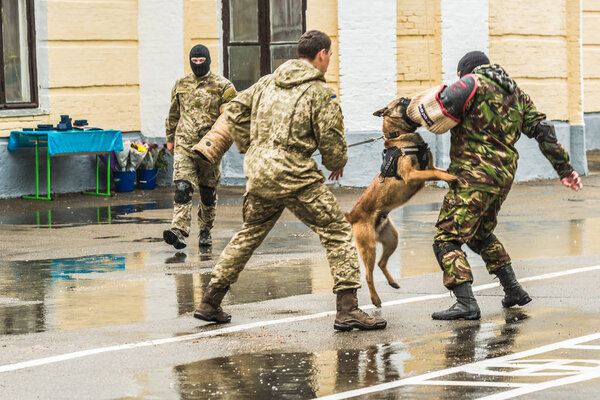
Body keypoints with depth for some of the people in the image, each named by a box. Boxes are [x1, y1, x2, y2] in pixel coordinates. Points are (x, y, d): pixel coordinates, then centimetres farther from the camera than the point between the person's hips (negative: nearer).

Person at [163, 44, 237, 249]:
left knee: (208, 192, 9)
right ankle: (179, 231, -27)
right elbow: (173, 114, 23)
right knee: (182, 188, -15)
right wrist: (170, 138, 26)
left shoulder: (222, 86, -1)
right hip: (184, 145, 1)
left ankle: (205, 232, 25)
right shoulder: (181, 85, 11)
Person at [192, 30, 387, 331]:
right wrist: (337, 165, 13)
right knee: (337, 232, 0)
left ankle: (209, 303, 25)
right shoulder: (319, 91, -5)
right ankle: (347, 310, -8)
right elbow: (330, 140, -7)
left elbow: (234, 112, 15)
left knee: (249, 234, 23)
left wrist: (249, 148, 21)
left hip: (258, 171, 7)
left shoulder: (268, 82, 13)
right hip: (294, 173, -7)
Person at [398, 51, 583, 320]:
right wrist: (564, 168, 14)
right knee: (481, 235, 29)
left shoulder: (473, 83, -6)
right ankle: (513, 290, 27)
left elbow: (433, 112, -15)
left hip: (474, 176, -8)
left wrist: (410, 114, 6)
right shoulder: (515, 94, 17)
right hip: (504, 177, 8)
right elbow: (543, 130, 13)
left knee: (447, 239, -8)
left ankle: (466, 304, -21)